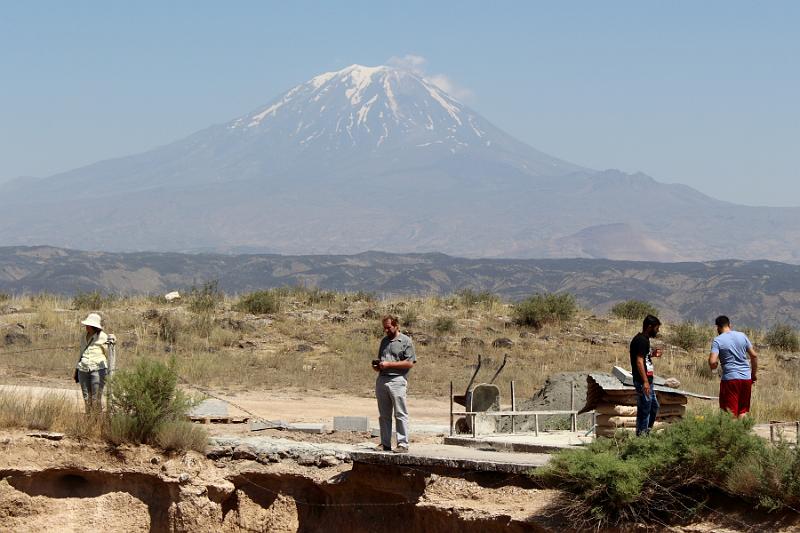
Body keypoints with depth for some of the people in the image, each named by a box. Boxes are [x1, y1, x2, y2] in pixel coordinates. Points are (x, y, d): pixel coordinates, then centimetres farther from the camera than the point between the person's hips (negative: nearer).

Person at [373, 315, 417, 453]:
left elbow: (410, 363, -8)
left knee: (400, 414, -7)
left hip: (397, 380, -7)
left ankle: (403, 444, -6)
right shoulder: (384, 341, 20)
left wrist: (389, 364, -12)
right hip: (381, 379, 7)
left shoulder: (405, 341, -1)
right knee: (384, 415, 7)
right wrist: (376, 366, 6)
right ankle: (385, 443, 11)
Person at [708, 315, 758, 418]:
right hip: (746, 378, 5)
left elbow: (713, 362, -18)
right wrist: (753, 375, 19)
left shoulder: (717, 340, -6)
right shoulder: (742, 336, 8)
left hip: (730, 379, -5)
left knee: (730, 412, -2)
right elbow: (754, 356, 10)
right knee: (743, 411, 12)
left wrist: (713, 366, 6)